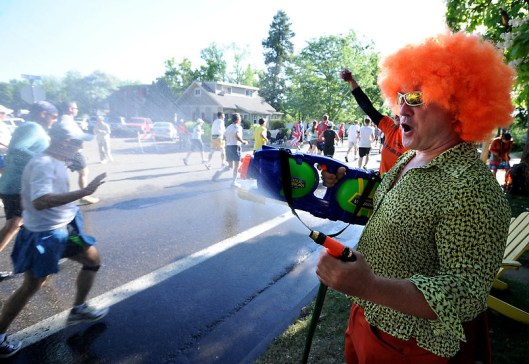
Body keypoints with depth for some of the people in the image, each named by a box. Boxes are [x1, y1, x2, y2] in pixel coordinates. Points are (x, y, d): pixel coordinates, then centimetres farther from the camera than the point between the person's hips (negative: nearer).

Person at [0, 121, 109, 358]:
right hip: (44, 236, -9)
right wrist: (84, 192, -45)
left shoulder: (56, 162, 3)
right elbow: (39, 201, -42)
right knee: (31, 286, 6)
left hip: (65, 228, 9)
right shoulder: (42, 164, -26)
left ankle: (78, 310, 31)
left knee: (93, 260, 16)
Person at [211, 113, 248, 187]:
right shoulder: (238, 127, -6)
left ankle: (219, 172, -8)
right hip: (235, 146, -7)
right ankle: (234, 182, 3)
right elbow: (237, 136, -24)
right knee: (236, 165, 3)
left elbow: (225, 138, 17)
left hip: (228, 146, 7)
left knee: (230, 166, 15)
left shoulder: (228, 127, 16)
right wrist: (243, 141, -11)